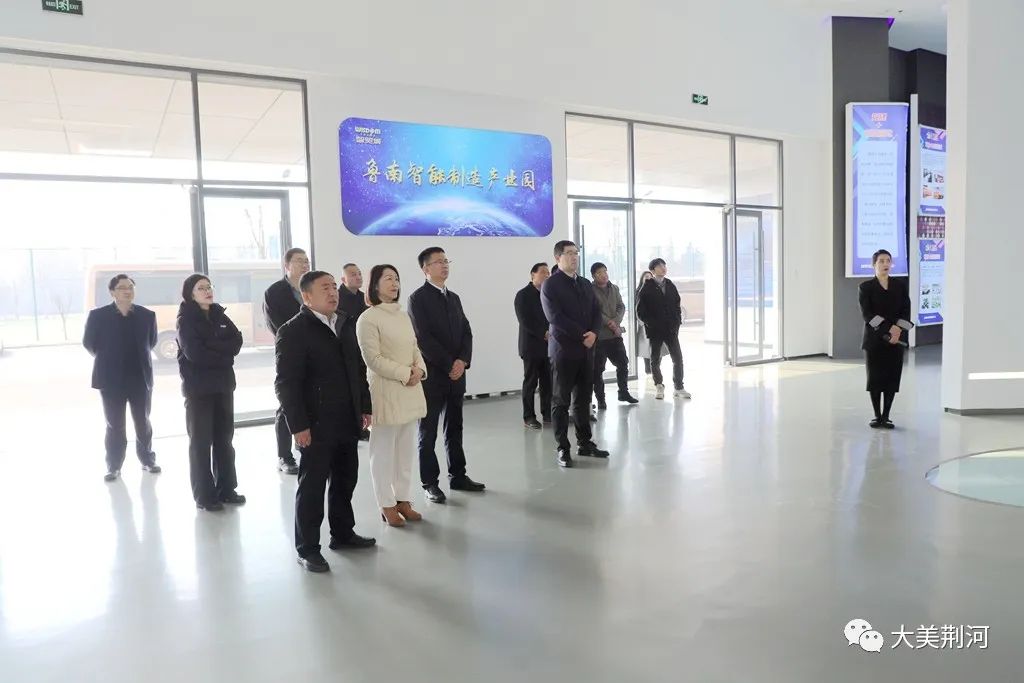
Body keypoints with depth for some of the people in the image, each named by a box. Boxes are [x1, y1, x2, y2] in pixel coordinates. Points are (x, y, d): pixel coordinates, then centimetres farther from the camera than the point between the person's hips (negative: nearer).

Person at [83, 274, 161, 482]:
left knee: (143, 423, 12)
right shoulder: (98, 315, -6)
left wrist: (138, 358, 9)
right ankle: (113, 466, 18)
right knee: (114, 425, 7)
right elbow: (89, 343, 4)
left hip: (141, 378, 2)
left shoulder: (147, 315, -1)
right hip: (111, 379, -1)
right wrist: (107, 358, 11)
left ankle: (148, 460, 26)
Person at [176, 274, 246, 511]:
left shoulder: (219, 315, 11)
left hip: (223, 384, 5)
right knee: (201, 441, 1)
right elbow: (194, 352, -16)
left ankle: (226, 488, 18)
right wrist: (224, 356, -9)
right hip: (198, 387, -5)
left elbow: (237, 342, -2)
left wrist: (212, 345, -15)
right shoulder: (185, 320, -4)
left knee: (224, 438, 9)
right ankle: (204, 495, 7)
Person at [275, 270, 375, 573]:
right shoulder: (292, 331, -11)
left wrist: (365, 407, 13)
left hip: (347, 422, 6)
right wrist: (298, 425, -17)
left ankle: (343, 533, 33)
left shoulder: (347, 324, 10)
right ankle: (307, 548, 18)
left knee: (346, 480, 16)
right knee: (312, 486, 5)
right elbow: (286, 384, -14)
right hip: (316, 425, -6)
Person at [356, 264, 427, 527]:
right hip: (385, 392, -7)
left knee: (405, 449, 14)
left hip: (411, 391, 7)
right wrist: (405, 374, -16)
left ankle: (402, 499, 25)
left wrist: (419, 370, -6)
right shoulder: (368, 319, -11)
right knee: (383, 451, 3)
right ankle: (387, 505, 15)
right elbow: (373, 359, -15)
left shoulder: (404, 315, 11)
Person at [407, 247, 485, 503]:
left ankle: (458, 476, 24)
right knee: (428, 432, 3)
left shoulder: (454, 297, 15)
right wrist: (448, 365, -14)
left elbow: (466, 331, 9)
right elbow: (423, 338, -14)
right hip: (432, 375, -6)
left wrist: (462, 361, -7)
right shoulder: (417, 298, -7)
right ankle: (430, 483, 11)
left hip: (456, 374, 6)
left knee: (455, 429, 14)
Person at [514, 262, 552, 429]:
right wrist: (544, 334, -13)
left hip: (548, 345, 5)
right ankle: (529, 417, 7)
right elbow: (525, 321, -11)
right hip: (532, 345, -4)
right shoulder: (523, 295, -3)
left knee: (548, 382, 4)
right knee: (530, 383, 1)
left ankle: (547, 413, 14)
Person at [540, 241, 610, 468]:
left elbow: (596, 312, 12)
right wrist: (582, 336, -13)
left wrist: (593, 333, -8)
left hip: (586, 348, 6)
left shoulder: (585, 284, 15)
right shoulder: (550, 285, -5)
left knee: (584, 399, 11)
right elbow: (555, 317, -14)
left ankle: (585, 442, 20)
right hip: (563, 348, -6)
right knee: (561, 401, 1)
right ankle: (563, 449, 6)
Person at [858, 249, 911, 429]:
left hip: (896, 339, 2)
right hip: (874, 339, -2)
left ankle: (886, 416, 11)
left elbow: (906, 310, 4)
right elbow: (867, 314, -8)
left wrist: (898, 329, -13)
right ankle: (877, 416, 12)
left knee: (893, 377, 2)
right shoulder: (865, 287, -1)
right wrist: (888, 329, -16)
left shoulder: (900, 285, 8)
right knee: (875, 377, 1)